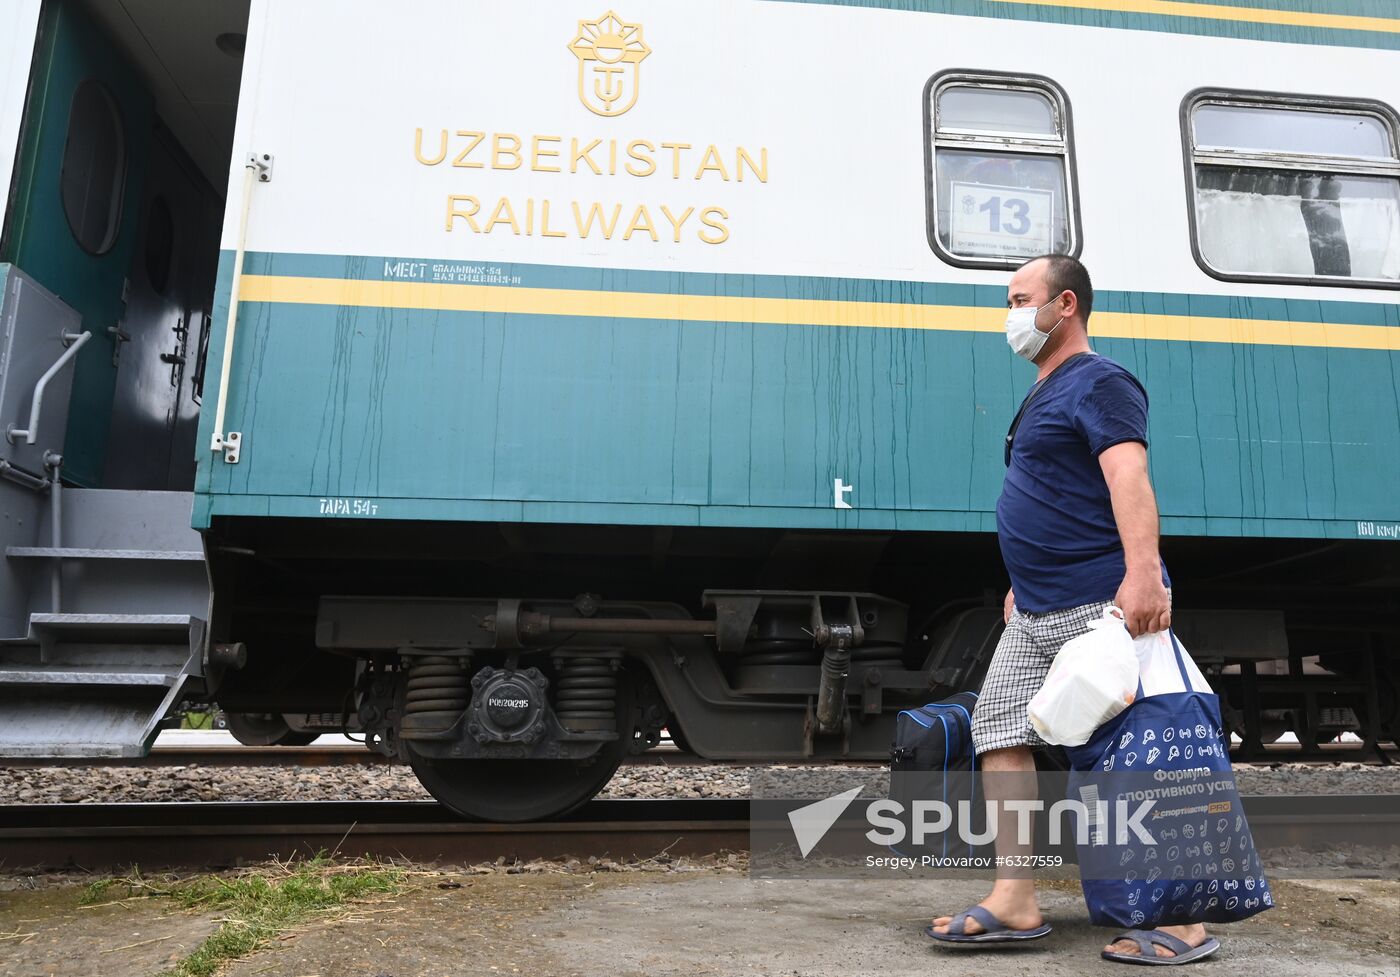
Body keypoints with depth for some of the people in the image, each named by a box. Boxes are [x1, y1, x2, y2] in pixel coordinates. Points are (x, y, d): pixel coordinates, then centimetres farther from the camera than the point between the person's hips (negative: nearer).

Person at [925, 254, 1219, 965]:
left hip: (1099, 606, -10)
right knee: (1000, 728, 6)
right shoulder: (1043, 396, 21)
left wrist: (1142, 572, -35)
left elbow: (1129, 479, -24)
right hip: (1036, 613, 10)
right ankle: (1014, 902, 12)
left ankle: (1182, 923, 9)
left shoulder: (1098, 384, -8)